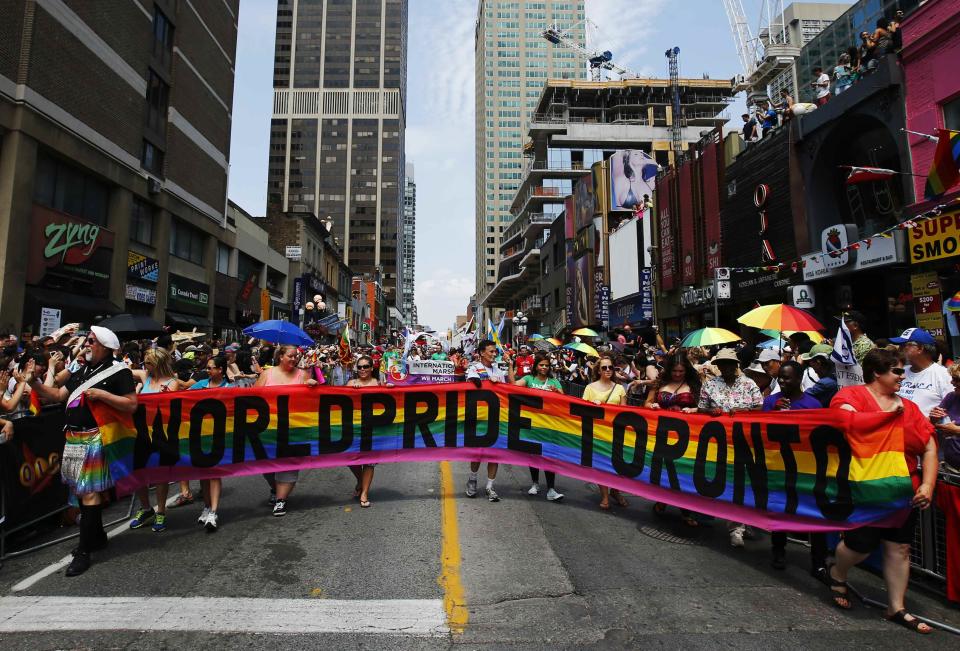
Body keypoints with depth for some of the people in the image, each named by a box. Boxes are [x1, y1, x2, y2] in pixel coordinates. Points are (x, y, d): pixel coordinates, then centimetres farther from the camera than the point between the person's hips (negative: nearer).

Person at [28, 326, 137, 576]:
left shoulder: (119, 371, -8)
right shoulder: (81, 371, 17)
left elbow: (132, 405, -14)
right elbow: (58, 395, 12)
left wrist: (102, 394, -18)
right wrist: (35, 383, -1)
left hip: (95, 438, -8)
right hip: (73, 437, 8)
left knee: (89, 493, -5)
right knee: (80, 490, 14)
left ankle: (84, 550, 3)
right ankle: (97, 536, 29)